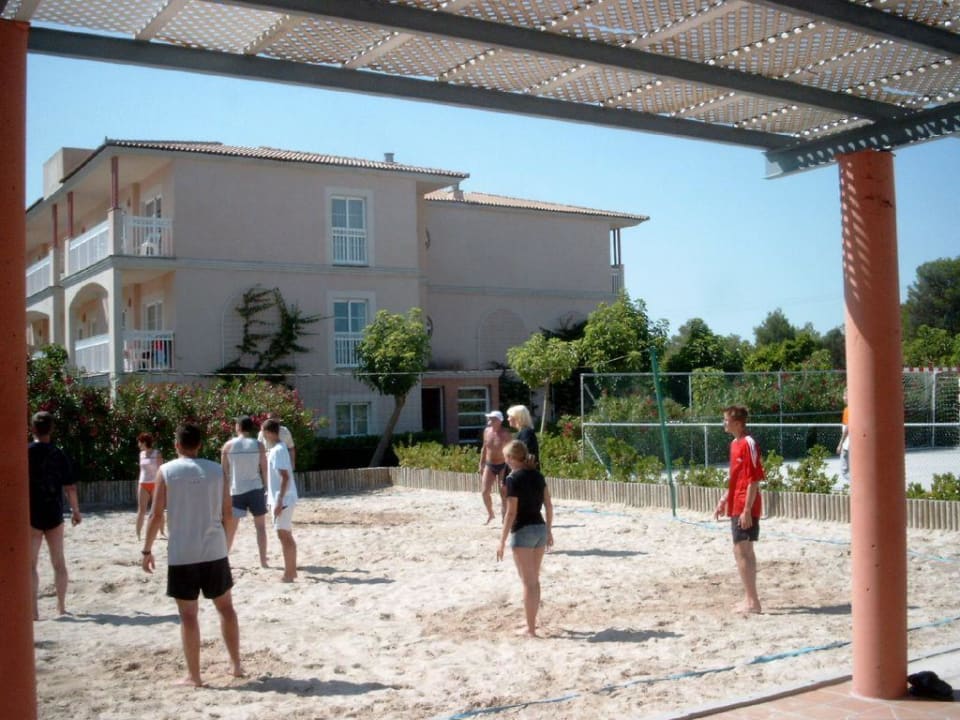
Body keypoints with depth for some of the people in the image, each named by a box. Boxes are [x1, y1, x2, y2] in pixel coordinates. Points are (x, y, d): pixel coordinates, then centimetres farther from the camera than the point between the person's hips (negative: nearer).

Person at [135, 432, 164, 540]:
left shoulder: (157, 453, -5)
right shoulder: (141, 454, 10)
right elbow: (141, 469, 16)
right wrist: (138, 484, 12)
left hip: (155, 484, -4)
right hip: (143, 485, 4)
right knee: (141, 510, -2)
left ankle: (162, 532, 14)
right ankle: (138, 534, -2)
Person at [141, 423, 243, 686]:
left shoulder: (166, 471, -4)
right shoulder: (217, 470, 2)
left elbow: (157, 515, -6)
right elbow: (227, 513, 6)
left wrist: (147, 550, 3)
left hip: (181, 554, -2)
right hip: (214, 551, 2)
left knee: (188, 615, 5)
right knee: (226, 608, 16)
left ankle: (193, 675, 9)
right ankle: (236, 664, 22)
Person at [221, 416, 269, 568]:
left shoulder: (228, 445, 0)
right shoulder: (258, 445, -1)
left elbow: (224, 471, 2)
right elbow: (264, 469, -2)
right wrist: (267, 488, 8)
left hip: (236, 490, 1)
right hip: (255, 489, 0)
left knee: (230, 528, 10)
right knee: (260, 526, 8)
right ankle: (263, 560, 4)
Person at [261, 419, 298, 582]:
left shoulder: (278, 450, -18)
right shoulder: (276, 449, 12)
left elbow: (285, 477, -23)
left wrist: (279, 501, -25)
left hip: (282, 499, -10)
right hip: (282, 498, 10)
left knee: (284, 535, -6)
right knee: (287, 535, 15)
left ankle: (288, 574, -2)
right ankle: (292, 570, 22)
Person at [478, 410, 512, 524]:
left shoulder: (505, 434, -14)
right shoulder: (487, 431, 1)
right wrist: (481, 465, 12)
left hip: (502, 466, -4)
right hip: (489, 465, 4)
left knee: (503, 493, 0)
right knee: (485, 491, -1)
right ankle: (490, 514, 20)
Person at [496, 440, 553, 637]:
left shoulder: (513, 479, -14)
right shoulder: (537, 475, 6)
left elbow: (511, 513, -16)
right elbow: (549, 505, 8)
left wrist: (502, 541, -11)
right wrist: (549, 531, 18)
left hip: (523, 531, -7)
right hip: (540, 528, 7)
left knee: (528, 582, 1)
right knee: (534, 580, 18)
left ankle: (531, 629, 7)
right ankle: (531, 622, 29)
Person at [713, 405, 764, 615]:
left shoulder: (748, 444, -16)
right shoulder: (735, 444, 13)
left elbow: (754, 480, -19)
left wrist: (746, 510, -20)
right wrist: (724, 501, 22)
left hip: (745, 509, -10)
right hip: (737, 507, 10)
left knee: (742, 552, -7)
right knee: (745, 552, 14)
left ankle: (752, 601, -1)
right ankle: (750, 599, 21)